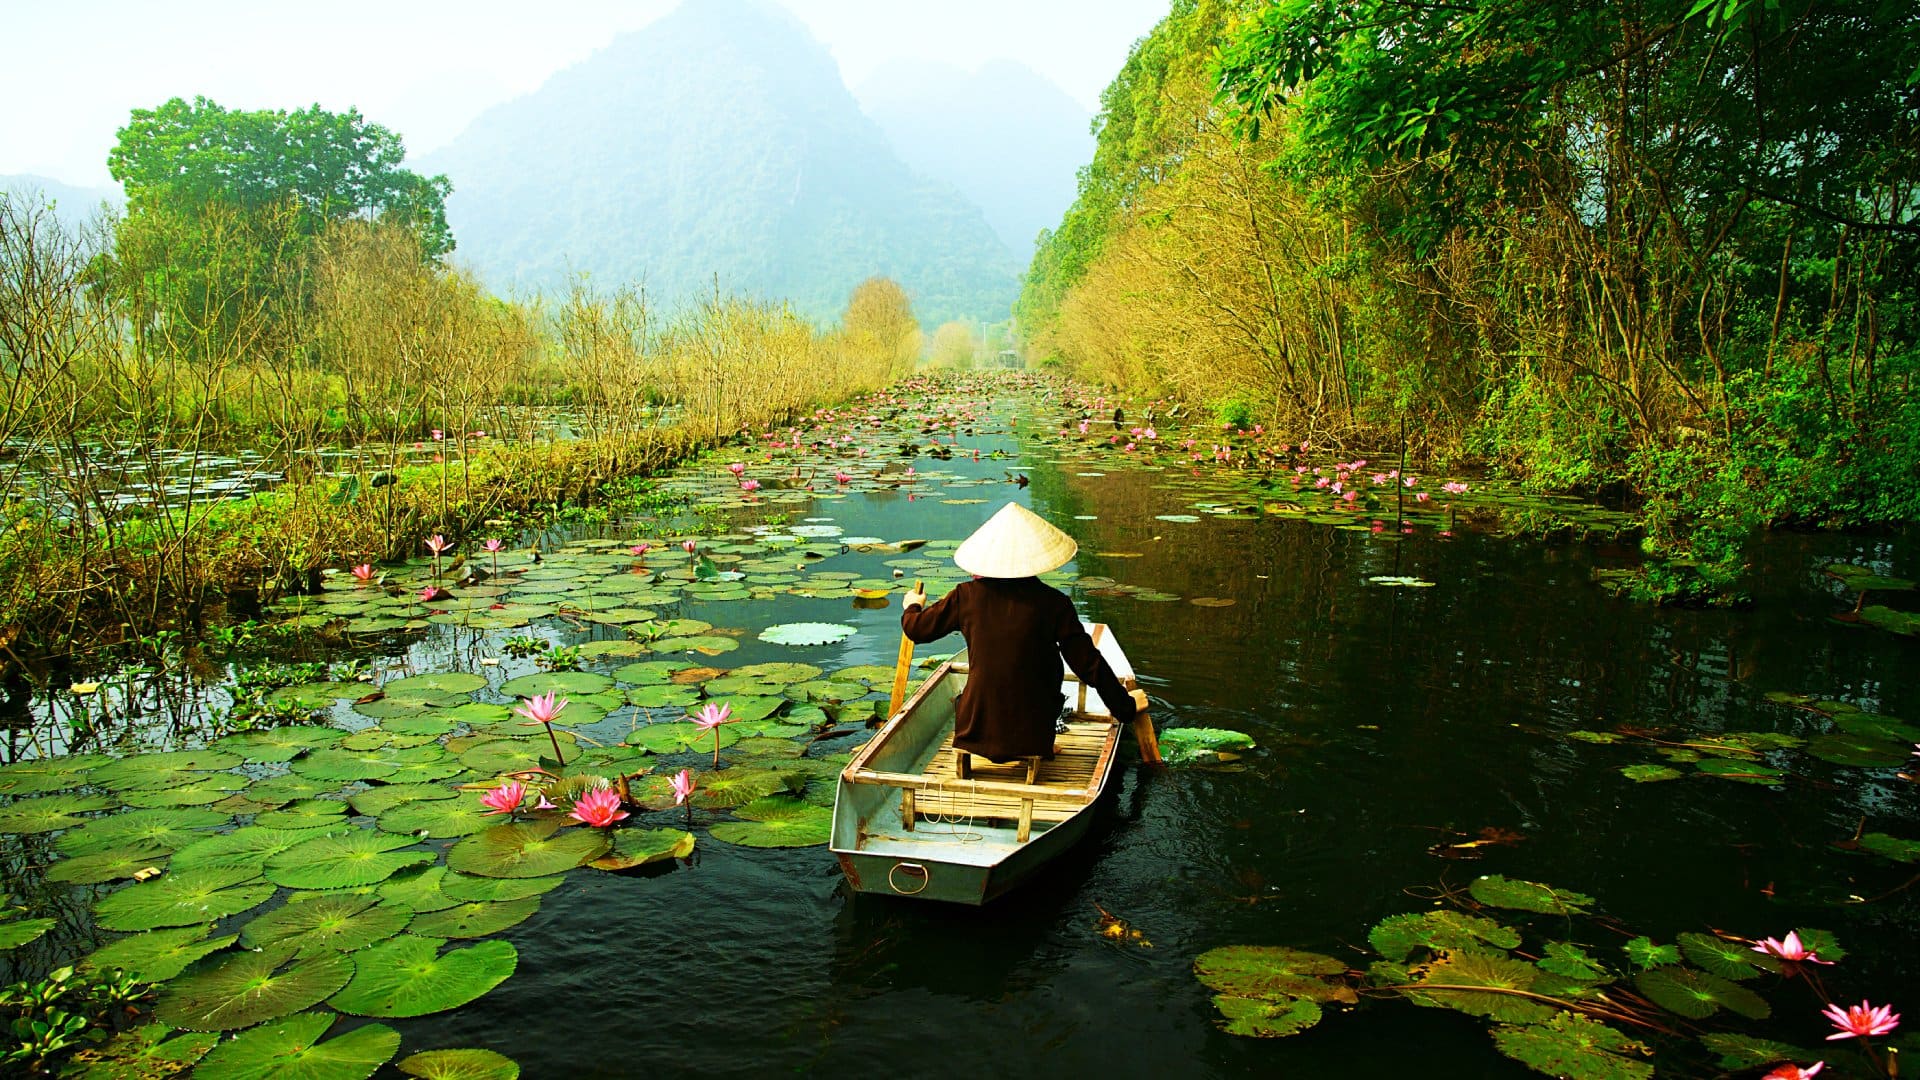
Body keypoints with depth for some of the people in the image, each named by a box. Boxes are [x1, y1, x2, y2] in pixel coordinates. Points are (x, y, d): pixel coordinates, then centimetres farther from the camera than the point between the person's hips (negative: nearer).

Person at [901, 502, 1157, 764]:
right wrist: (1125, 706, 7)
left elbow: (917, 629, 8)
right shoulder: (1054, 603, -10)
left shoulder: (967, 595, -6)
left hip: (975, 731, 2)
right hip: (1031, 739, -2)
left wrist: (912, 607, 32)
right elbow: (1088, 664, -7)